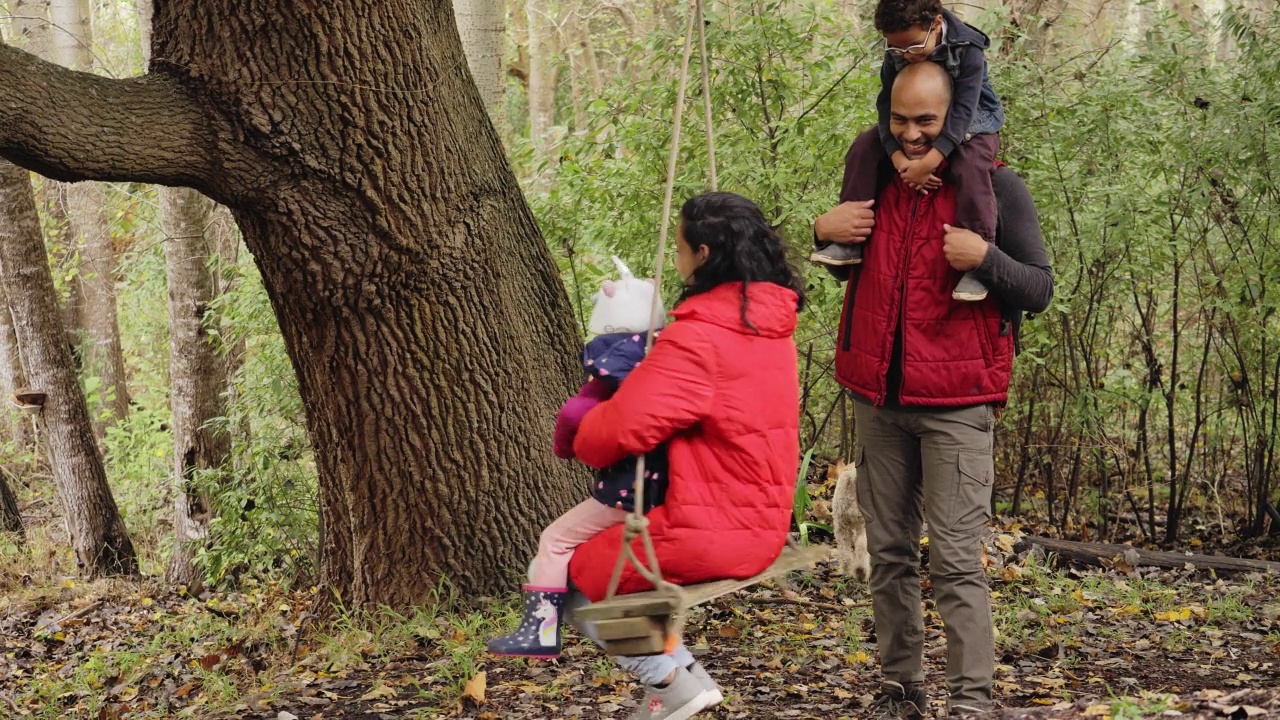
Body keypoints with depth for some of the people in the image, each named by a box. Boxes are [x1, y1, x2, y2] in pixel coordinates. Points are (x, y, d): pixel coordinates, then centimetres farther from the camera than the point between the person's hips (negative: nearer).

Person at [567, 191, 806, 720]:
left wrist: (581, 438, -2)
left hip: (706, 534, -9)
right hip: (763, 530, 9)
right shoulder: (770, 326, 7)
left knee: (567, 576, 10)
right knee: (603, 545, 27)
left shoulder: (699, 338, -22)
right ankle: (677, 672, 19)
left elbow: (620, 428, -25)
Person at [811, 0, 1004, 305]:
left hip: (971, 124, -5)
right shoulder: (896, 53, -15)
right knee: (865, 147, -11)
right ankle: (850, 239, -7)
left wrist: (928, 163, -41)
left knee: (969, 165, -36)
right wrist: (899, 158, -32)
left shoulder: (967, 50, -29)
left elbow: (962, 111, -33)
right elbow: (887, 104, -17)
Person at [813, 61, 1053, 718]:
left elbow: (1040, 290, -2)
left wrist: (985, 258, -21)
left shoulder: (995, 187, -4)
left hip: (955, 405, -5)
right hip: (878, 399, 5)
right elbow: (848, 270, 24)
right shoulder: (874, 176, 10)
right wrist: (823, 231, 2)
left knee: (956, 560, -9)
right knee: (889, 554, 10)